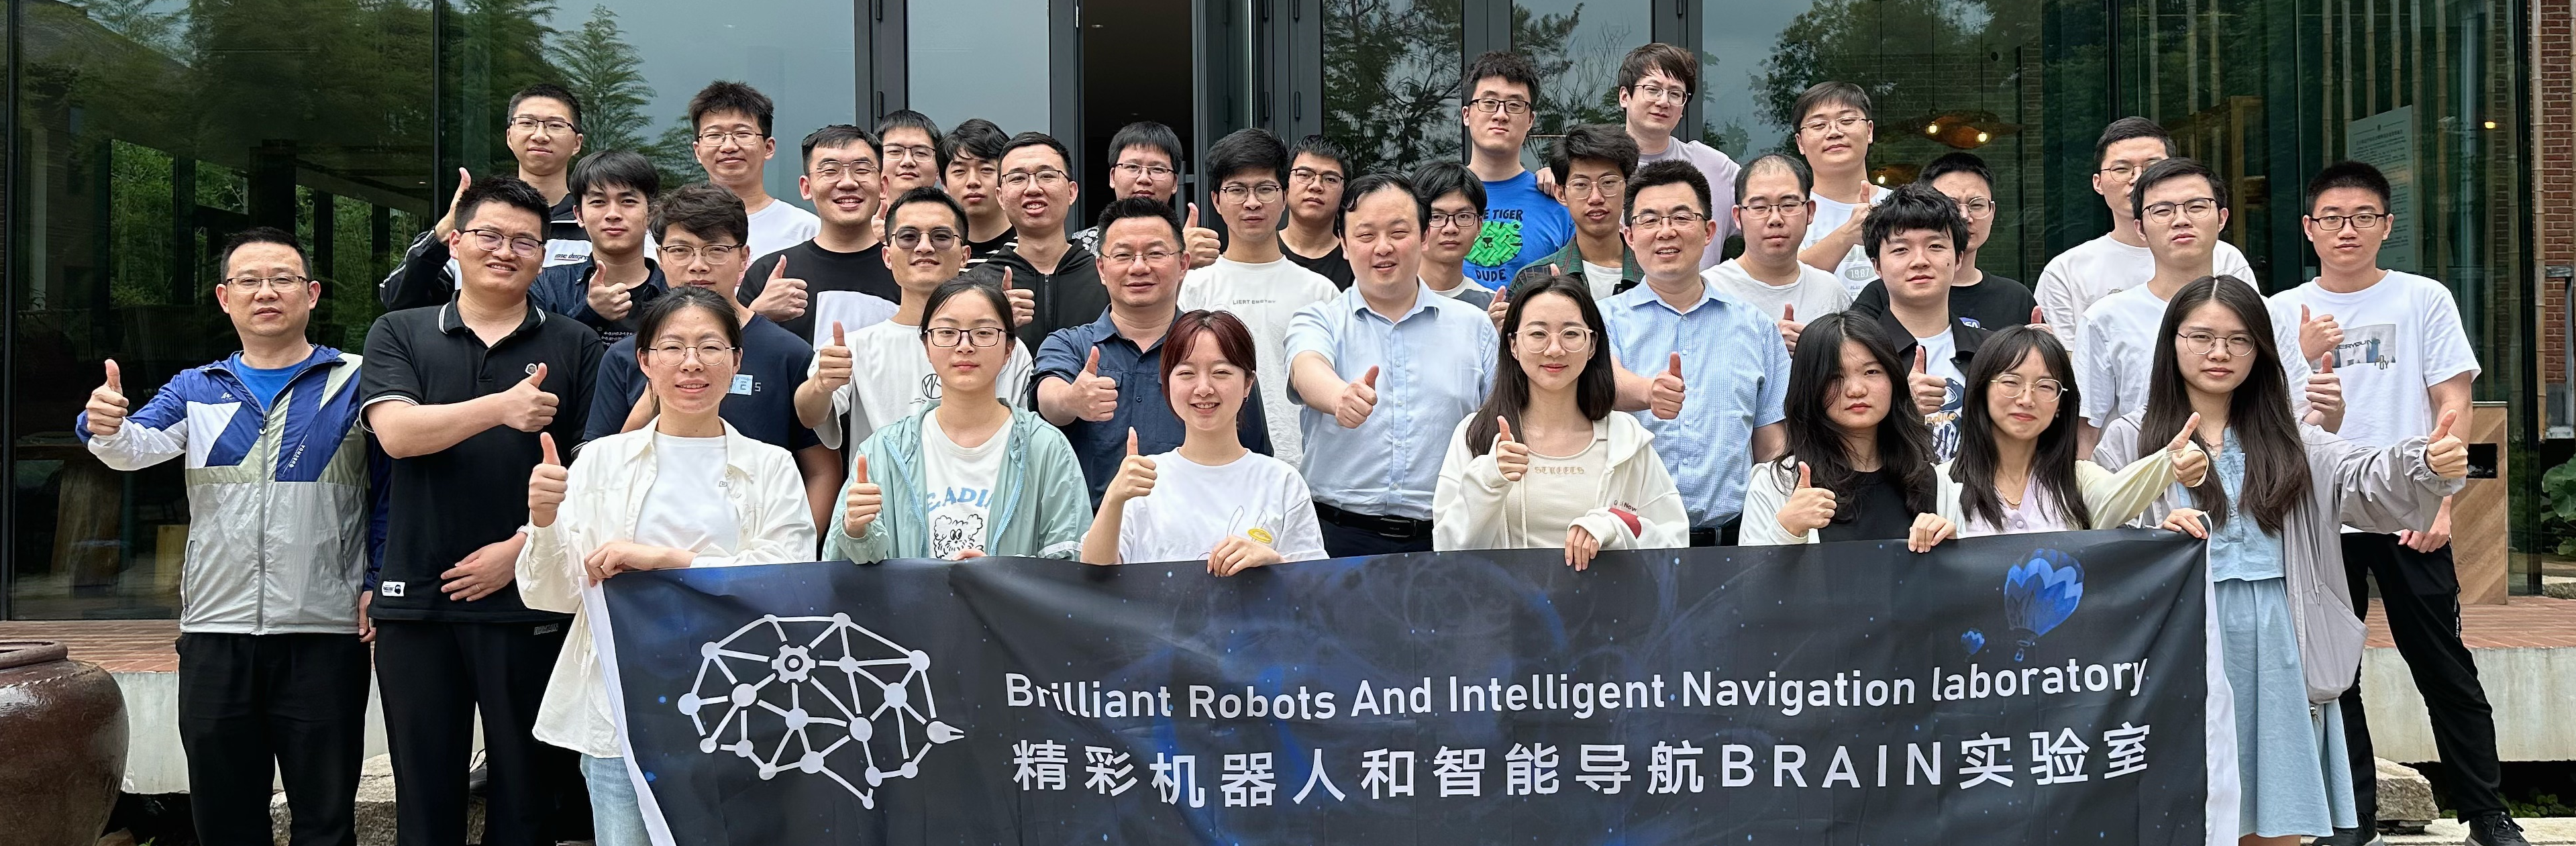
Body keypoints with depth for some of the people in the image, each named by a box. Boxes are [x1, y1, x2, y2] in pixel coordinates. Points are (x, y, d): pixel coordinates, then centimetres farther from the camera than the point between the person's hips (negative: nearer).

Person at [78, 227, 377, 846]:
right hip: (214, 632, 3)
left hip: (325, 633, -3)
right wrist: (107, 427, -27)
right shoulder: (197, 390, 13)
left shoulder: (356, 382, 3)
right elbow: (138, 446, -4)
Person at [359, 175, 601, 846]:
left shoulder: (574, 346, 6)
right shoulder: (399, 335, 9)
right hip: (418, 599, 1)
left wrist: (522, 547, -9)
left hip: (529, 601, -1)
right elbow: (396, 432, -8)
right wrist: (501, 407, -21)